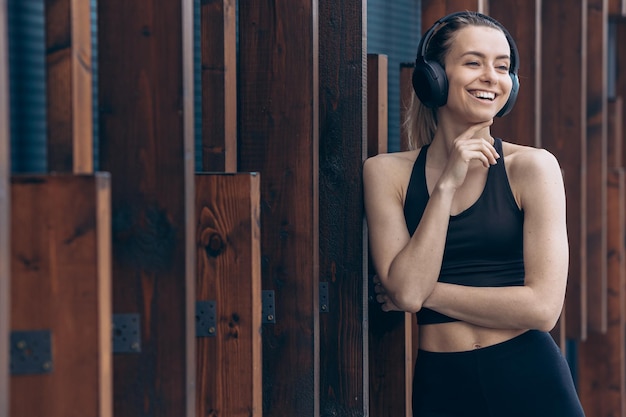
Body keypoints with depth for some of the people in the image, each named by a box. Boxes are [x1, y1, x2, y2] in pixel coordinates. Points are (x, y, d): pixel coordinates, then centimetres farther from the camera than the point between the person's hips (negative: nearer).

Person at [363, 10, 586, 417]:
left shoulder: (531, 166, -5)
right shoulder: (387, 172, 0)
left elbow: (543, 308, -12)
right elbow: (405, 290, -12)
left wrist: (424, 292, -10)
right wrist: (447, 185, -15)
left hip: (530, 381, -1)